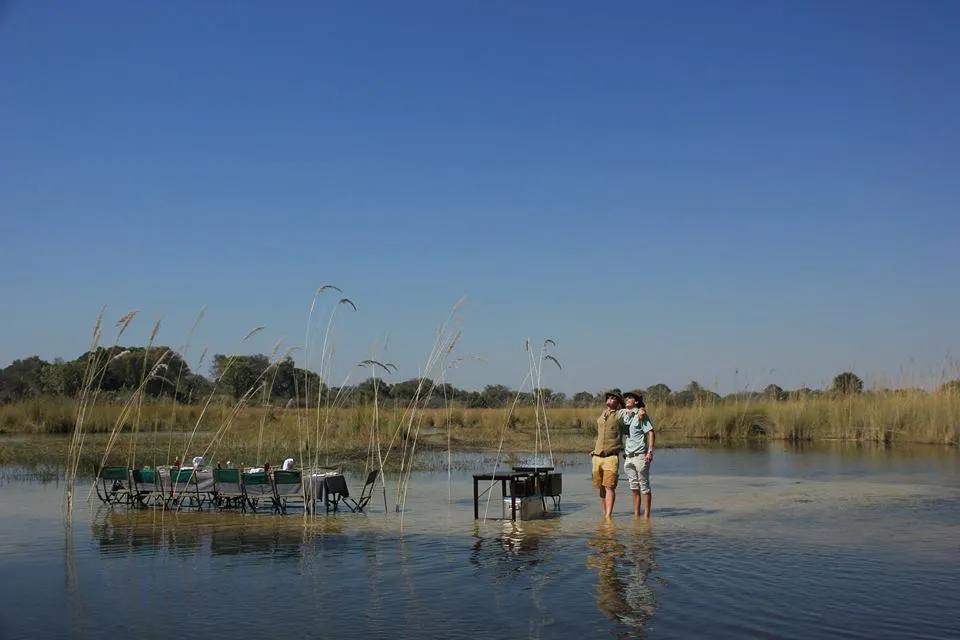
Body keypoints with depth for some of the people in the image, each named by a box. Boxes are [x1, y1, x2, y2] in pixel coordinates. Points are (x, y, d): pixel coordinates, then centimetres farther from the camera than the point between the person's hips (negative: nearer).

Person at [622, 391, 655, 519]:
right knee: (634, 487, 10)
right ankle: (636, 515, 16)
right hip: (628, 456, 6)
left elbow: (650, 432, -12)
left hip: (640, 455, -6)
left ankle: (646, 516, 3)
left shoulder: (641, 415, -4)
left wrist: (650, 451, -20)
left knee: (644, 486, -1)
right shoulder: (624, 415, 14)